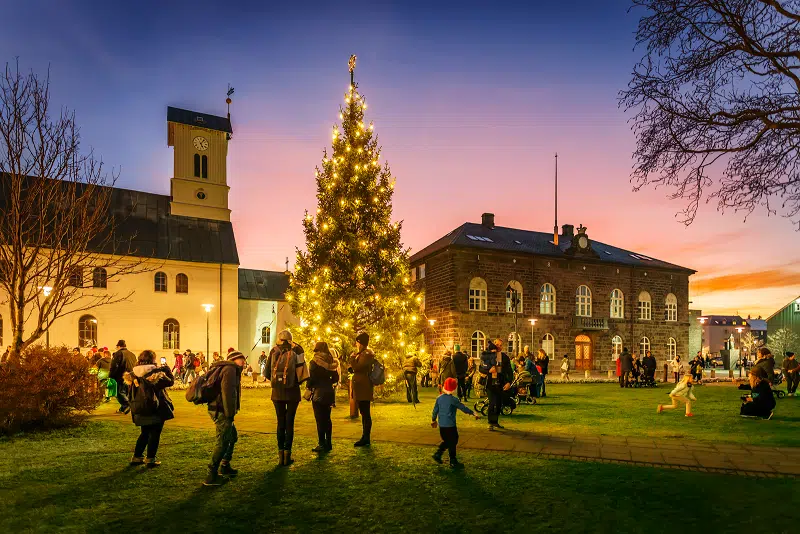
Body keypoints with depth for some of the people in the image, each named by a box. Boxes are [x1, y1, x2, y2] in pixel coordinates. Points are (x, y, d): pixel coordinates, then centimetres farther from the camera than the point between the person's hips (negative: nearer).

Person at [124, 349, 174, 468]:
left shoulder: (134, 374, 2)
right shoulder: (155, 373, -16)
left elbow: (130, 390, 14)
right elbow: (170, 381, -12)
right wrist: (166, 369, 1)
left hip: (140, 410, 6)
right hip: (155, 409, -6)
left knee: (144, 433, 21)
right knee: (155, 433, 6)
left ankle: (136, 457, 24)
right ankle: (150, 459, 6)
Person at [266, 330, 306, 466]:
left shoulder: (274, 352, 0)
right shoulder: (296, 352, -5)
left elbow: (267, 373, 4)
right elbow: (303, 373, -8)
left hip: (278, 393, 2)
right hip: (292, 393, -2)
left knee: (280, 423, 10)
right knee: (289, 423, 4)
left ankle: (281, 455, 10)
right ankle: (287, 454, 3)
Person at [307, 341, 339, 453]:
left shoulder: (314, 362, -11)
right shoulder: (331, 362, 6)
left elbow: (311, 378, -13)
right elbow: (335, 378, 10)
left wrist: (308, 387, 1)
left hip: (318, 393, -6)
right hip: (329, 392, 6)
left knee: (320, 419, -1)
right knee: (327, 419, 13)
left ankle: (322, 444, 0)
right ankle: (328, 443, 19)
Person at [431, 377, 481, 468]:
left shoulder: (439, 398, 3)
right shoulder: (453, 400, -15)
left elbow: (435, 410, 11)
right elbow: (463, 408, -11)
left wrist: (433, 420, 25)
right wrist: (473, 413, -3)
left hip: (441, 424, 6)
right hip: (450, 425, -6)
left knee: (446, 441, 23)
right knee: (452, 442, 5)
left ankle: (438, 454, 14)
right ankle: (453, 462, 11)